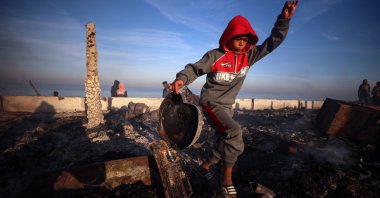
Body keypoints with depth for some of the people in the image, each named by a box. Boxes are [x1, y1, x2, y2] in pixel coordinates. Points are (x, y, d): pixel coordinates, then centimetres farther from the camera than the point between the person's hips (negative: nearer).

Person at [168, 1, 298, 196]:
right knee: (234, 132, -28)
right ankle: (227, 178, -9)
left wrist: (284, 19, -18)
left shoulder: (249, 55, -4)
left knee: (225, 140, 16)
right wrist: (181, 78, -34)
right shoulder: (215, 56, -17)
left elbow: (272, 42, -5)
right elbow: (194, 69, -13)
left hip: (227, 105, 7)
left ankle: (207, 164, 43)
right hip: (211, 103, -7)